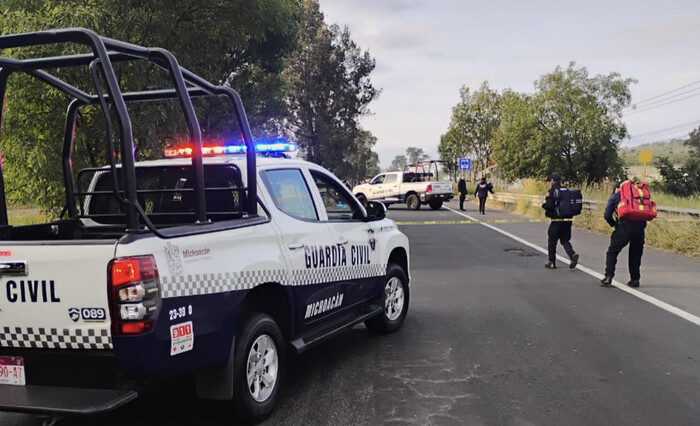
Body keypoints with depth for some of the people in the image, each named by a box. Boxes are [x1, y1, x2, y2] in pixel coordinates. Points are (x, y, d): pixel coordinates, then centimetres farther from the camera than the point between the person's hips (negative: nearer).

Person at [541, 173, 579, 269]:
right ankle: (572, 254, -11)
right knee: (565, 240, 15)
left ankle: (552, 262, 15)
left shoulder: (552, 191, -10)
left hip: (556, 219, -5)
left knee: (552, 241, 9)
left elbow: (549, 205, -19)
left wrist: (543, 205, 2)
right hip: (567, 220, 5)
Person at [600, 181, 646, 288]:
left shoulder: (615, 196, 15)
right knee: (636, 254, 17)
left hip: (624, 227, -4)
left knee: (612, 252, 7)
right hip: (640, 226, 4)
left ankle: (608, 277, -2)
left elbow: (607, 215, 6)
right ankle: (635, 279, 19)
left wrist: (614, 224, 21)